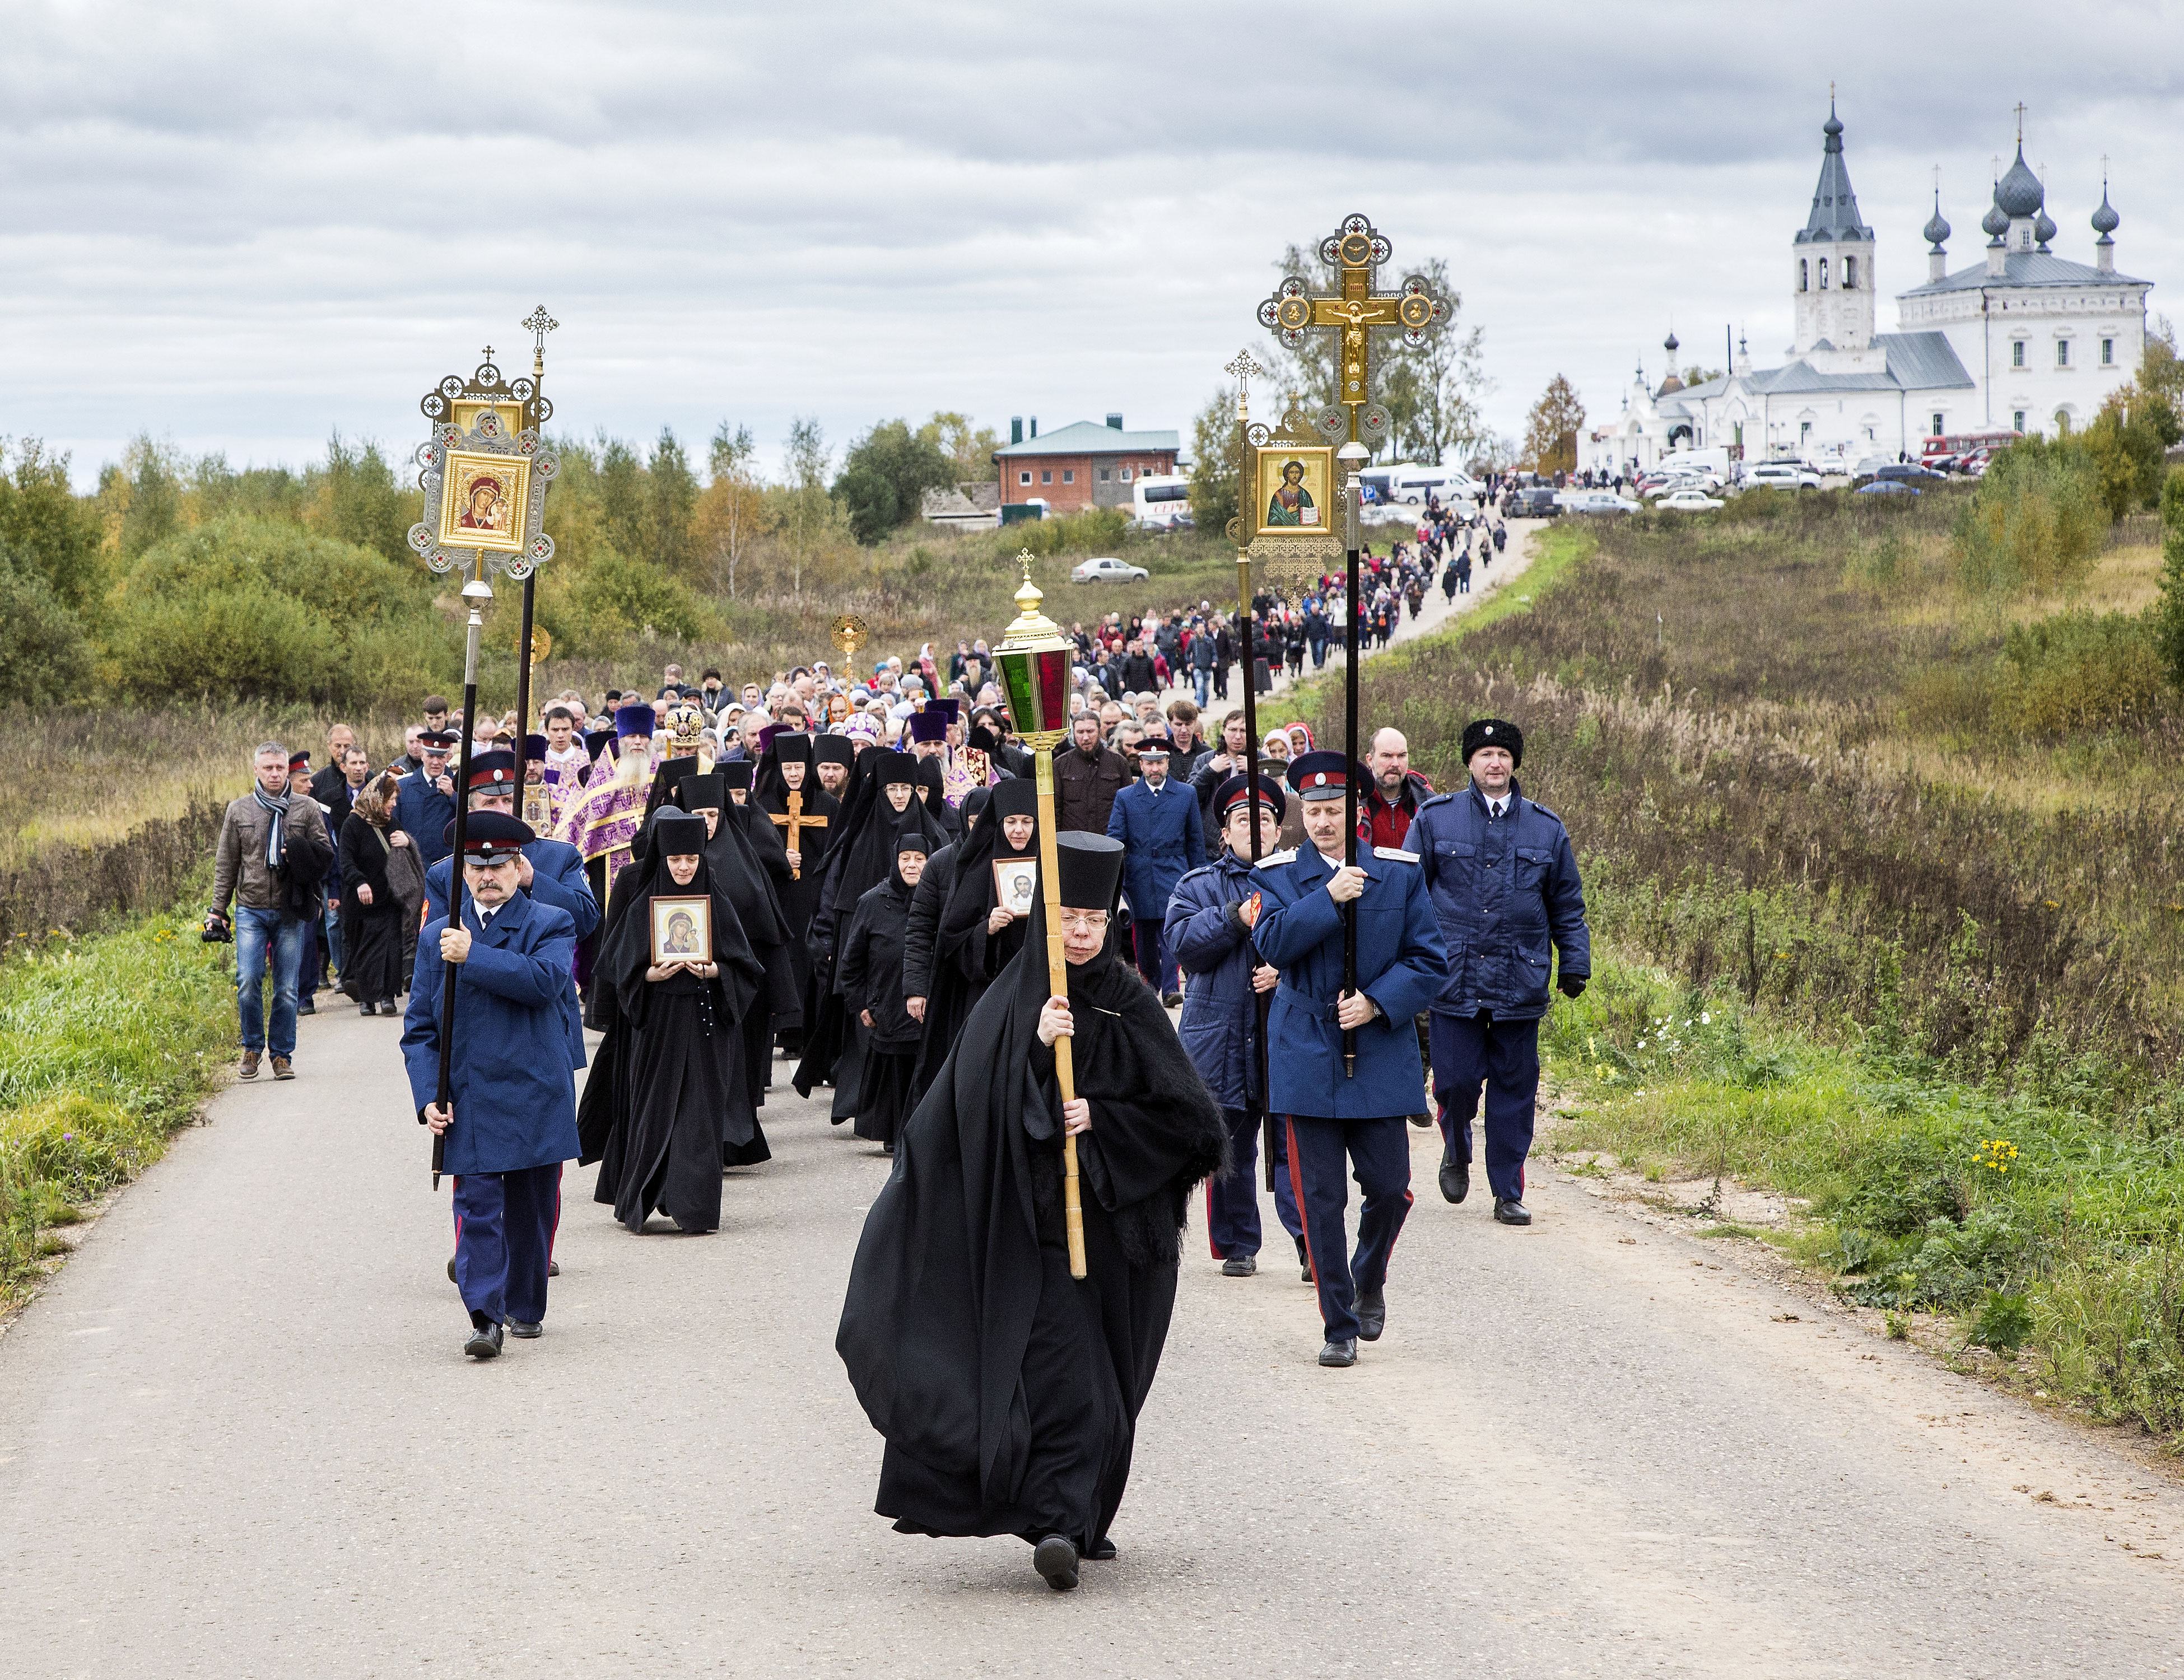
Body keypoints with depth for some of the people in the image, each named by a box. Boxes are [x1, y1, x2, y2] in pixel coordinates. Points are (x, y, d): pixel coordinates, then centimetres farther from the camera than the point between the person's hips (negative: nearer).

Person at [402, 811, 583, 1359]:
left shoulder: (550, 925, 3)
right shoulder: (439, 936, 10)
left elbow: (546, 978, -20)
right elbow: (419, 1027, 9)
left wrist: (474, 957, -19)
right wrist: (429, 1096, -4)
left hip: (537, 1096, 0)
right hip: (469, 1101, 1)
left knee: (532, 1208, 10)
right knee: (476, 1205, -11)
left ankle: (526, 1307, 28)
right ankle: (485, 1318, -15)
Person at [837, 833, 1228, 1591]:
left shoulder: (1130, 1007, 3)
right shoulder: (1012, 1004, 0)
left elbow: (1187, 1117, 0)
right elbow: (979, 1108, -10)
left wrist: (1101, 1119, -11)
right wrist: (1035, 1049, -22)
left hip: (1115, 1220, 3)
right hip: (1035, 1226, -3)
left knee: (1107, 1379, 8)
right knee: (1062, 1372, -14)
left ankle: (1073, 1521, 21)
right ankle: (1059, 1524, -15)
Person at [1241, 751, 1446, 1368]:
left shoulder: (1400, 873, 5)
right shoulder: (1278, 876, 3)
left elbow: (1429, 960, 3)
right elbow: (1272, 944, -13)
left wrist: (1377, 1002, -11)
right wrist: (1329, 898, -22)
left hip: (1380, 1054, 1)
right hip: (1307, 1057, -1)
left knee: (1389, 1186, 1)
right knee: (1320, 1197, -2)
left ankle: (1369, 1282, 31)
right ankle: (1340, 1325, 8)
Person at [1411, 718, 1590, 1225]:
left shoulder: (1546, 828, 10)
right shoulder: (1435, 819, 4)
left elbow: (1567, 906, 16)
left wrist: (1575, 963, 10)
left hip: (1521, 985, 2)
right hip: (1453, 981, -2)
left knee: (1515, 1087, 3)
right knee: (1456, 1080, -3)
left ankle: (1508, 1192, 13)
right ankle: (1457, 1153, 29)